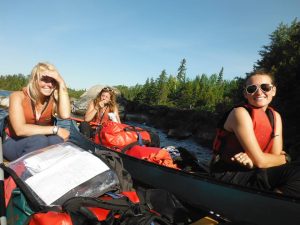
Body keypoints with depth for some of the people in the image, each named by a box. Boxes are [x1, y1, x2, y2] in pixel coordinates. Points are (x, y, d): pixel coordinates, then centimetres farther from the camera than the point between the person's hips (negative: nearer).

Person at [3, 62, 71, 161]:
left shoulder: (53, 99, -4)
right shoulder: (18, 96, -12)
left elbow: (65, 116, -28)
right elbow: (20, 130, -27)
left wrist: (62, 83, -24)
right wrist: (55, 129, -31)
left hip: (40, 143, 3)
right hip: (14, 143, -2)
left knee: (57, 139, -29)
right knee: (40, 140, -33)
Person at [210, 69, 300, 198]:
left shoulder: (275, 116, 6)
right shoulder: (241, 113, -16)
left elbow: (276, 155, -3)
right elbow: (260, 161, -18)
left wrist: (252, 159, -23)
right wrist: (285, 158, 0)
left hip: (251, 172, 7)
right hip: (228, 176, -7)